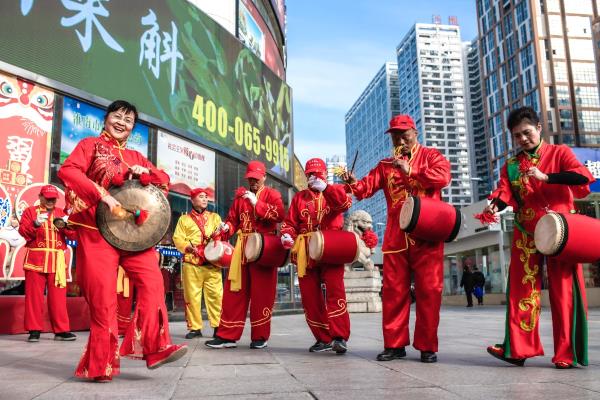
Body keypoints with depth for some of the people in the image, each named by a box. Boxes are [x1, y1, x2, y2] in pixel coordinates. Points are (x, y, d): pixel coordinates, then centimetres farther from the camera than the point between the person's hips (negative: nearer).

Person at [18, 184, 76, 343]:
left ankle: (61, 330, 3)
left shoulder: (61, 213, 17)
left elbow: (72, 235, 8)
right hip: (36, 258, -1)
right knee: (34, 295, 1)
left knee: (58, 296, 1)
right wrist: (36, 224, -20)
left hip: (57, 260, 2)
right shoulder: (30, 211, 11)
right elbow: (23, 232, -3)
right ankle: (34, 330, 8)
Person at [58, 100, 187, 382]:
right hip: (97, 231, -4)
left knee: (152, 281, -12)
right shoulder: (90, 145, 6)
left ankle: (155, 347, -9)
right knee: (103, 294, -6)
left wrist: (144, 173, -6)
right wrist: (103, 195, -23)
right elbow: (67, 171, -11)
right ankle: (101, 364, 5)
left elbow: (165, 181, 15)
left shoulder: (135, 157, 20)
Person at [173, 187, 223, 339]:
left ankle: (218, 327, 0)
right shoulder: (184, 219, 17)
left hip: (212, 263, 1)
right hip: (191, 264, 0)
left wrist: (218, 234, -11)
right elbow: (177, 238, 5)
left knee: (215, 295, -6)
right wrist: (187, 247, -12)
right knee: (192, 296, 0)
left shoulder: (215, 217, 22)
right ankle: (195, 328, 9)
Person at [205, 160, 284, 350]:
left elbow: (279, 214, -14)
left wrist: (257, 203, -18)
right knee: (234, 292, 3)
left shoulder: (272, 194, 4)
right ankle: (228, 336, 9)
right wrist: (225, 228, -7)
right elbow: (233, 219, 15)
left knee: (261, 293, 0)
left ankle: (260, 337, 11)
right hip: (242, 249, 4)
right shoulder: (240, 196, 17)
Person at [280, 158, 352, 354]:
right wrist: (287, 235, -9)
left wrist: (325, 188, -18)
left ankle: (339, 337, -13)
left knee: (335, 292, -15)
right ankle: (323, 338, 11)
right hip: (306, 253, 4)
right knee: (310, 297, 2)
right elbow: (290, 222, 11)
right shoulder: (299, 197, 19)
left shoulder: (336, 190, 12)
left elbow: (345, 203, -12)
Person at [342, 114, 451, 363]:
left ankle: (427, 346, 9)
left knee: (428, 291, 0)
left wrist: (410, 170, -18)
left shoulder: (430, 156, 8)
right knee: (393, 291, 4)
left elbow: (443, 176, -12)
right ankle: (395, 344, 13)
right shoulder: (385, 165, 18)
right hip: (395, 238, 3)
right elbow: (368, 187, 3)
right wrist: (354, 183, -18)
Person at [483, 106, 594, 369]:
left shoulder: (559, 153, 5)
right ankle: (518, 348, 6)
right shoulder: (510, 165, 14)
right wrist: (495, 206, -22)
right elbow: (505, 194, 0)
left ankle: (567, 353, 8)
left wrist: (545, 177, -23)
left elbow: (582, 176, -12)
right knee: (522, 289, 1)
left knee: (564, 290, 0)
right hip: (525, 234, 3)